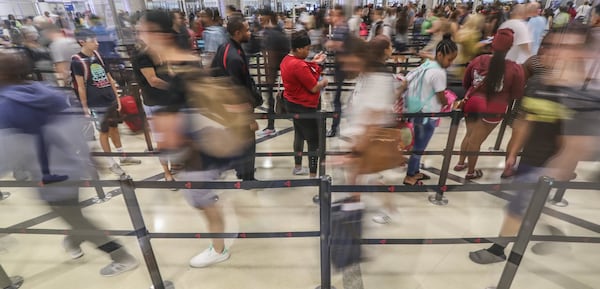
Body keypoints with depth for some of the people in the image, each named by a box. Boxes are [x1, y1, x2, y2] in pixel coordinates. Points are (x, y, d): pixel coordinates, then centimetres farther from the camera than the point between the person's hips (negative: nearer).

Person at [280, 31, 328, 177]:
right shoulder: (299, 65, -27)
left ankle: (297, 167, 38)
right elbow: (314, 88, -22)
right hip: (303, 106, -11)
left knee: (299, 134, 24)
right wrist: (323, 82, -3)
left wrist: (314, 62, 10)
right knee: (314, 141, -2)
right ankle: (313, 175, 5)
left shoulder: (287, 59, 4)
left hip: (293, 103, 11)